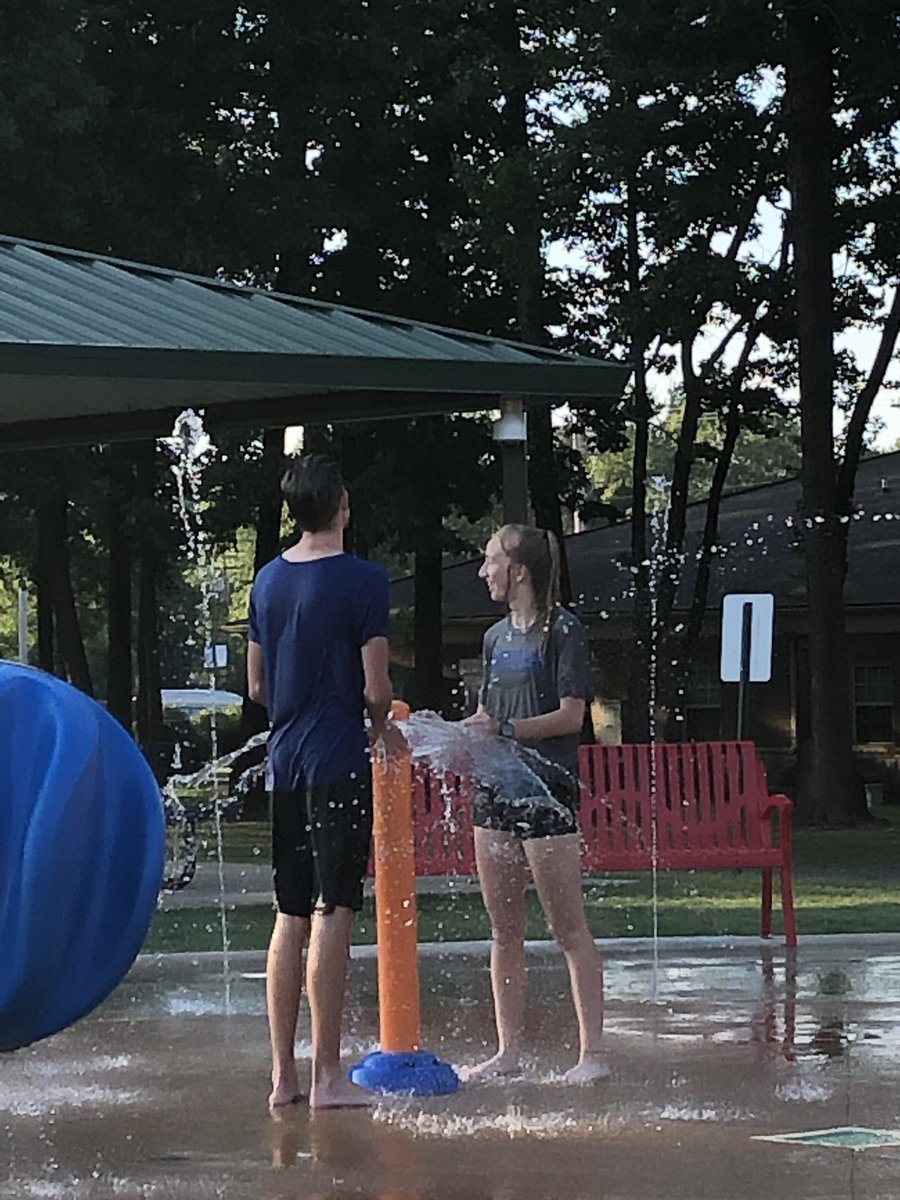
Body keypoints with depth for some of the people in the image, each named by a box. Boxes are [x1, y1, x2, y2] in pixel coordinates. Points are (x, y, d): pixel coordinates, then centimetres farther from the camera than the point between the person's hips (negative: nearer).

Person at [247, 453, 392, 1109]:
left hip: (285, 761, 6)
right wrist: (381, 728, 8)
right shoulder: (364, 581, -10)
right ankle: (327, 1075, -5)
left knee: (290, 917, 10)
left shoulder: (268, 580, 10)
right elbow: (377, 690, -11)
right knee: (332, 915, -5)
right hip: (340, 763, -6)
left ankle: (283, 1075, 12)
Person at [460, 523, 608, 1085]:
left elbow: (570, 716, -12)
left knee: (569, 928, -5)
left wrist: (505, 730, -19)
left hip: (546, 790, -8)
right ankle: (509, 1050, 15)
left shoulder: (563, 631, -6)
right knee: (504, 929, 10)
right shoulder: (497, 636, 16)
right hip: (496, 791, 8)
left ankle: (592, 1051, -3)